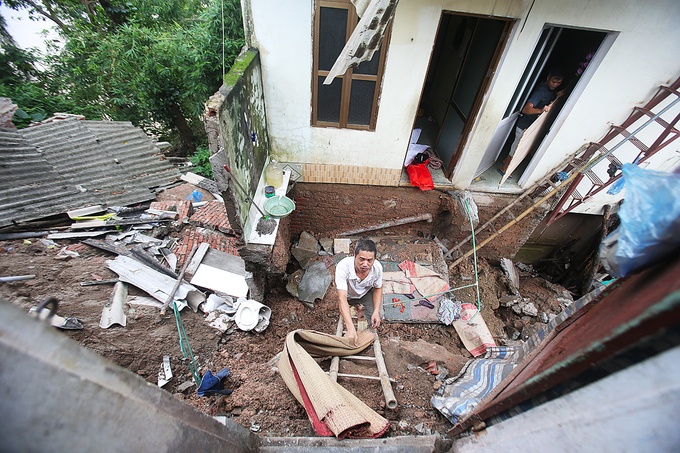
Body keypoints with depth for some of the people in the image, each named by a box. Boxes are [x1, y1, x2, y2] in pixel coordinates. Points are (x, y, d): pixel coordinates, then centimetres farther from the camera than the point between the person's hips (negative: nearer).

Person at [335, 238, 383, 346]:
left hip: (366, 293, 1)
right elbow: (342, 298, -47)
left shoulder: (377, 267, -32)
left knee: (373, 321, -10)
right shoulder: (343, 266, -43)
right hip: (348, 295, -1)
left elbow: (378, 288, -10)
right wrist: (351, 328, -57)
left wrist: (376, 311, -23)